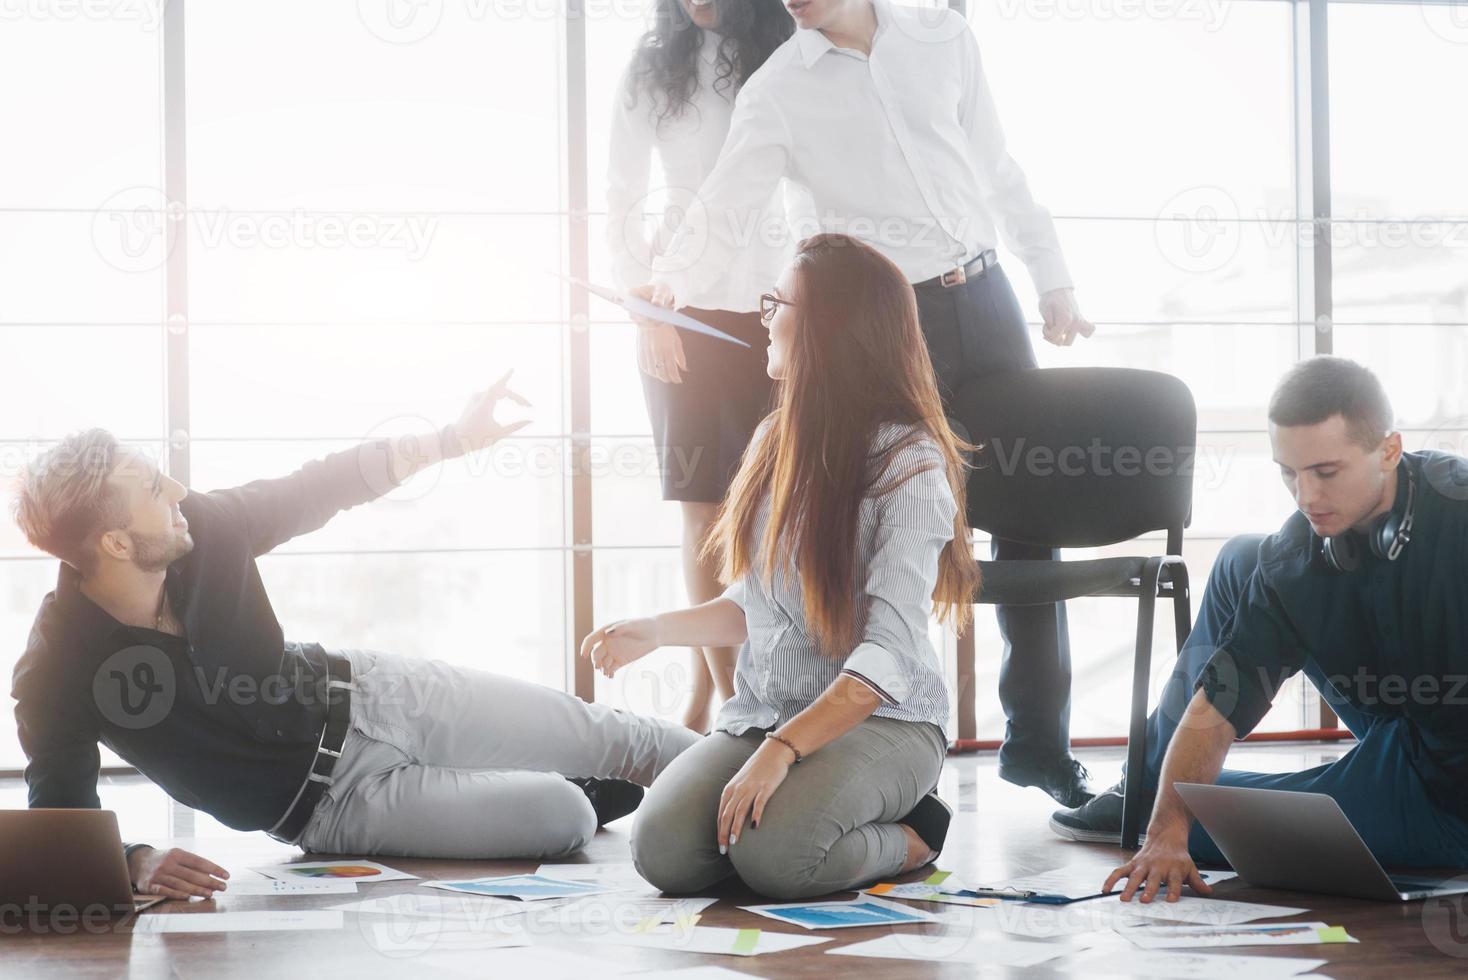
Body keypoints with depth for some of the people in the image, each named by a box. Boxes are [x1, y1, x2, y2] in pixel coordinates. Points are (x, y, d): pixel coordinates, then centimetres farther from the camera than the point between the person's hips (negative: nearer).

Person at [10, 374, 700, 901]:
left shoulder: (201, 530, -17)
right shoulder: (55, 680, -28)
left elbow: (315, 491, 0)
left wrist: (453, 440, 0)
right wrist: (137, 864, -43)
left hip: (369, 692, 5)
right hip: (333, 798, -4)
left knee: (619, 742, 9)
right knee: (563, 821, -14)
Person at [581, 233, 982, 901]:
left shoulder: (909, 462, -11)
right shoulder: (775, 441, 10)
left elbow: (890, 654, -21)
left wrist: (780, 750, -30)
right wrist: (656, 630, 8)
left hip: (880, 721, -5)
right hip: (760, 713, 5)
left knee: (771, 854, -33)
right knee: (662, 851, -23)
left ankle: (908, 840, -2)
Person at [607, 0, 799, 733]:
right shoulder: (653, 67, 5)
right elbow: (620, 204, 7)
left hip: (779, 308, 0)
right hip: (686, 311, 0)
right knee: (705, 509, -2)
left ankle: (705, 694, 3)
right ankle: (732, 696, 5)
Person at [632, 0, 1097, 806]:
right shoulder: (777, 91, -1)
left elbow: (998, 171, 13)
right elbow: (723, 211, -7)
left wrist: (1051, 279, 13)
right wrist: (668, 283, -25)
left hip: (983, 297, 3)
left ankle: (1038, 738, 16)